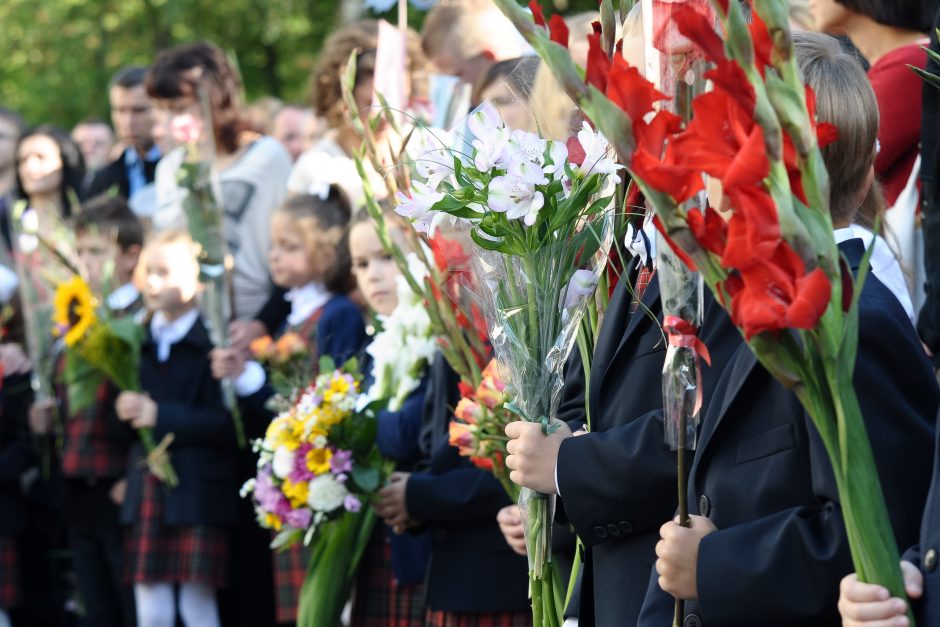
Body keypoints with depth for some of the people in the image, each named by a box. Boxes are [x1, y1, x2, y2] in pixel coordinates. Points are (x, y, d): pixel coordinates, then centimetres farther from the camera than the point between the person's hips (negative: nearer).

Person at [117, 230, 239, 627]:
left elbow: (225, 422, -15)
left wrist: (161, 415, -20)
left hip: (198, 493, -6)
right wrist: (123, 411, -7)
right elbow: (126, 412, 15)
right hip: (146, 488, 6)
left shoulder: (213, 342, -8)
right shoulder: (139, 344, 11)